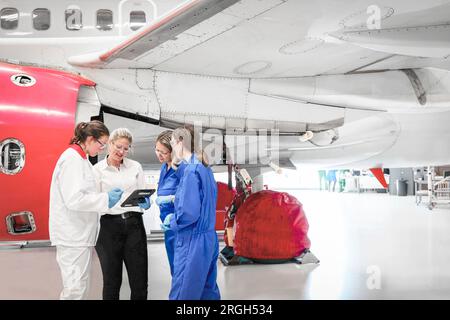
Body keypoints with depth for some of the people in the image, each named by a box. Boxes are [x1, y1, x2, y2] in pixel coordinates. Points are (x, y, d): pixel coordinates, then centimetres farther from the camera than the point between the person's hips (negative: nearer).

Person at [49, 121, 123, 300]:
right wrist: (106, 199, -16)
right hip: (73, 234, -10)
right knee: (75, 289, -6)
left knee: (81, 287, 13)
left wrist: (105, 197, 11)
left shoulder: (81, 159, 14)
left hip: (80, 232, 10)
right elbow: (74, 199, -23)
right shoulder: (72, 159, -15)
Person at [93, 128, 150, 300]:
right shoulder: (97, 169, 4)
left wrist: (145, 203, -13)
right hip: (109, 226, -2)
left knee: (140, 280, 3)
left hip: (134, 224, 2)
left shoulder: (135, 166, 11)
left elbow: (144, 195, 9)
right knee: (112, 281, 7)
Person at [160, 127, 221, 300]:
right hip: (209, 239, 9)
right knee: (208, 291, 16)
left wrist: (170, 221, -6)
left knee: (182, 294, 1)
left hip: (193, 242, -9)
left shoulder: (190, 170, -18)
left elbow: (189, 213, -23)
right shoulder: (204, 168, 9)